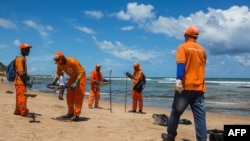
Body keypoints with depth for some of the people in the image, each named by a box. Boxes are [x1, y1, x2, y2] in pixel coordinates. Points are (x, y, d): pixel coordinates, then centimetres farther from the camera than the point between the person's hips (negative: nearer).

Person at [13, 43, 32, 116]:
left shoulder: (23, 58, 17)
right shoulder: (20, 58, -13)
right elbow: (20, 72, -21)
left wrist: (27, 80, 18)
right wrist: (27, 81, -21)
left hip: (22, 81, 10)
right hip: (20, 81, -10)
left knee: (19, 97, 15)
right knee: (22, 97, -13)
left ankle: (18, 111, 24)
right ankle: (24, 111, -15)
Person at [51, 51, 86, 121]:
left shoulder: (73, 61, -33)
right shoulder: (59, 64, -12)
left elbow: (81, 72, -32)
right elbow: (58, 73, 1)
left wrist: (76, 83, -41)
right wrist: (54, 81, -16)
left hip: (80, 77, -7)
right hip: (72, 77, 7)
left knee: (78, 95, -14)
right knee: (69, 95, 5)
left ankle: (77, 115, -16)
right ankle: (70, 113, 16)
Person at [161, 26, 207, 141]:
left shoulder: (183, 47, -1)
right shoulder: (202, 50, 14)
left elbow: (181, 64, -16)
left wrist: (179, 80, -25)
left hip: (186, 86, -4)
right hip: (199, 87, 4)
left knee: (176, 111, 9)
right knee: (200, 115, 2)